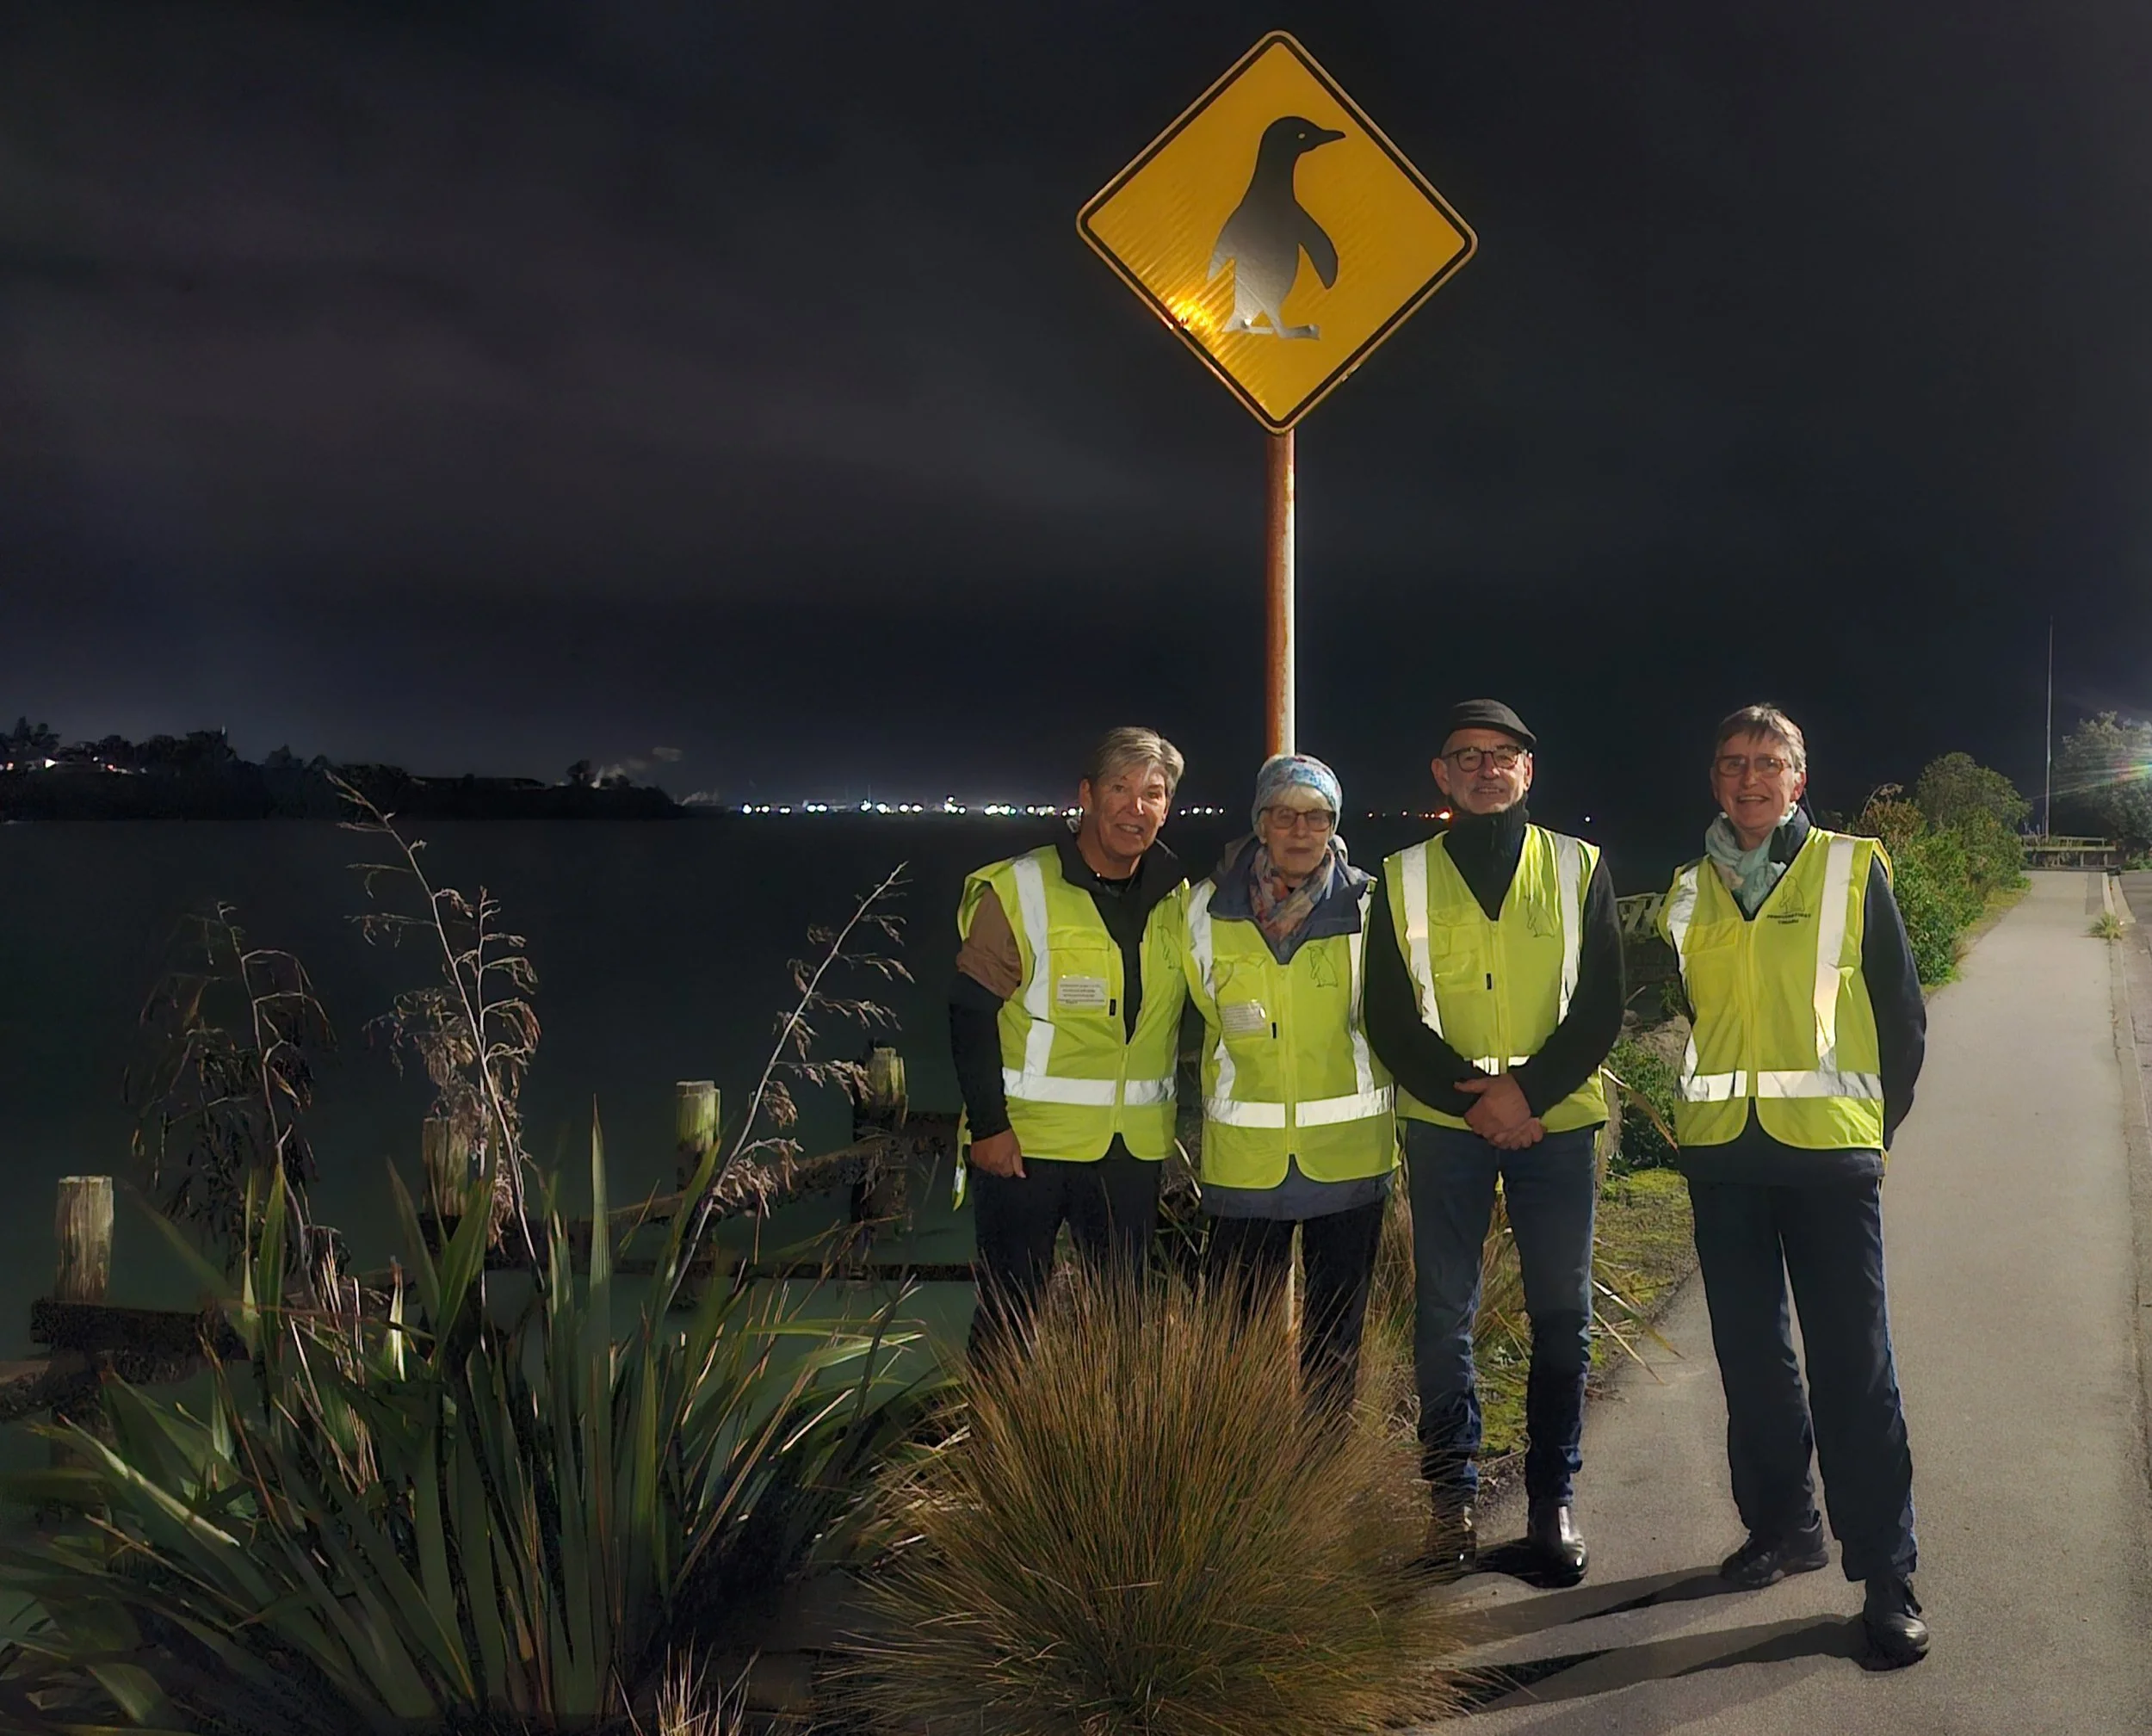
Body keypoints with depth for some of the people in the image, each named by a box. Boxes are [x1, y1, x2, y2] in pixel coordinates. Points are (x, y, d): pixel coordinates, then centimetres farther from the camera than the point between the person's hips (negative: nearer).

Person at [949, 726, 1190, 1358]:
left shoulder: (1175, 898, 6)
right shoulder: (1019, 888, -9)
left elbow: (1187, 1005, 16)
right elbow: (971, 1011, -10)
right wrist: (988, 1125, -13)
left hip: (1134, 1146, 5)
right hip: (1026, 1140, -4)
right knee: (1012, 1306, 5)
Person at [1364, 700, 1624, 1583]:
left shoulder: (1578, 869, 6)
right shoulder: (1405, 879, 5)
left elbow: (1602, 1005, 0)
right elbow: (1388, 1019, 1)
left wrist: (1528, 1091, -13)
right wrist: (1472, 1099, -11)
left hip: (1556, 1121, 0)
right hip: (1443, 1123, 0)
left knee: (1562, 1319, 4)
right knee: (1442, 1318, 4)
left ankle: (1553, 1501, 16)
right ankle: (1452, 1494, 17)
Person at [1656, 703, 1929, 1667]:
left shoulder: (1852, 869, 1)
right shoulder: (1689, 891, 9)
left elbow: (1902, 1010, 5)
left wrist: (1878, 1120, 5)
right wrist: (1698, 1105, 10)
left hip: (1828, 1149, -3)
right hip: (1720, 1151, 4)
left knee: (1854, 1361, -4)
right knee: (1750, 1352, 11)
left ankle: (1885, 1571, 3)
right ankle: (1782, 1525, 26)